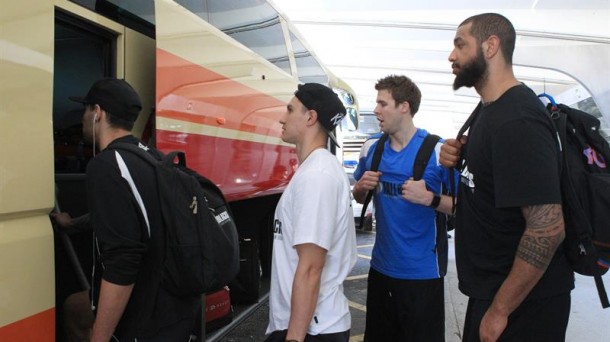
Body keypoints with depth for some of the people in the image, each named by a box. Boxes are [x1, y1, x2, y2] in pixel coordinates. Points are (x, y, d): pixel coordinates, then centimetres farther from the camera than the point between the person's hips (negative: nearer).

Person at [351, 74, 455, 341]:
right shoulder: (371, 148, 2)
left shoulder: (438, 149, -14)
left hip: (422, 271, -5)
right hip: (381, 266, 5)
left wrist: (430, 198, -26)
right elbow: (358, 197, 14)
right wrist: (362, 187, -7)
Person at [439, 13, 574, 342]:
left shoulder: (517, 121, -23)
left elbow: (547, 228, -27)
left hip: (521, 302, -9)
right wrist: (460, 157, -4)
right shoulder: (489, 108, 6)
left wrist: (499, 310, -20)